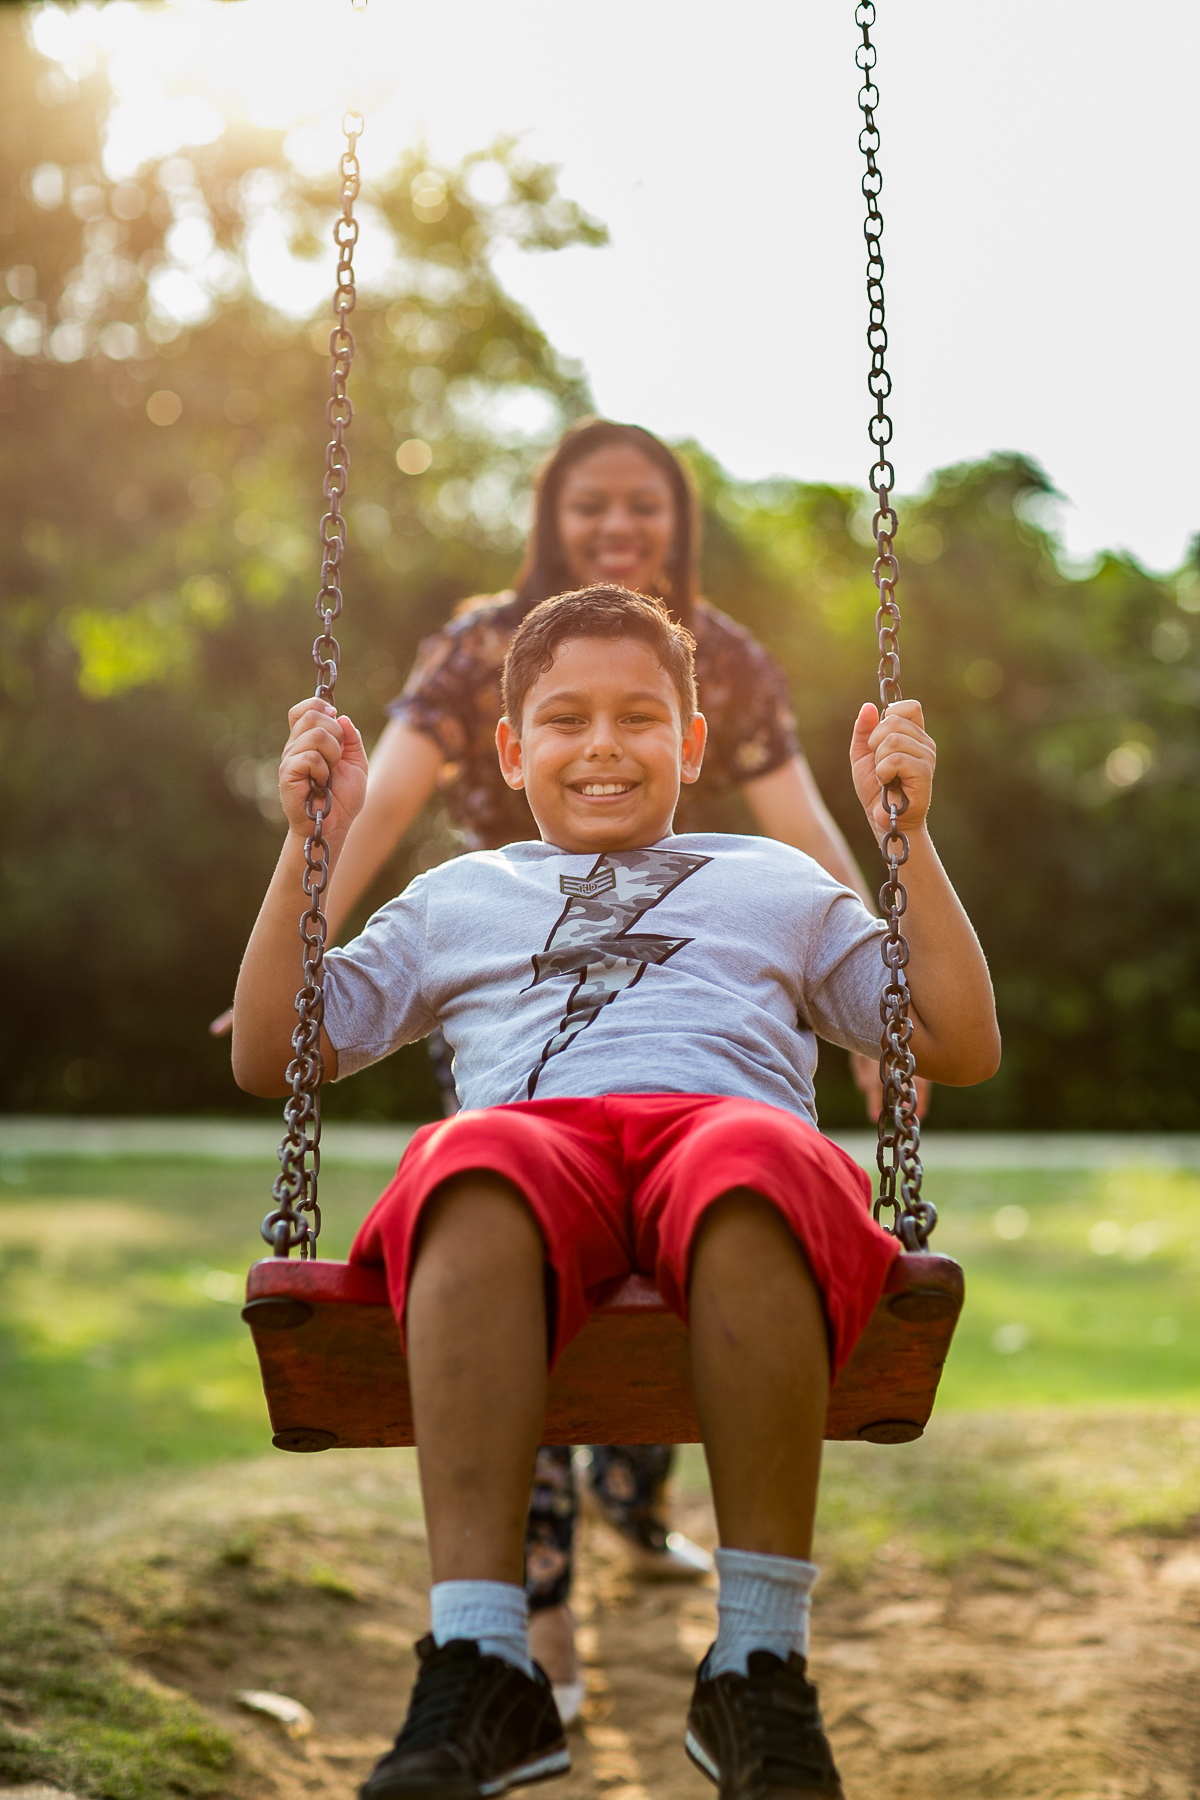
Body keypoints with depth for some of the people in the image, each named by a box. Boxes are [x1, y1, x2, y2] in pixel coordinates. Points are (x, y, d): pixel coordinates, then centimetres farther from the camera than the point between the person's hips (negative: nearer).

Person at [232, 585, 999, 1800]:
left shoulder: (775, 882, 35)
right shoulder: (459, 899, 36)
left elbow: (961, 1049, 28)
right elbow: (269, 1056, 30)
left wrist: (906, 836, 21)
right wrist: (313, 843, 23)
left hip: (723, 1119, 0)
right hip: (534, 1127, 1)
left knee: (755, 1165, -40)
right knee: (478, 1161, -39)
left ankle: (760, 1667, -35)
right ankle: (478, 1668, -42)